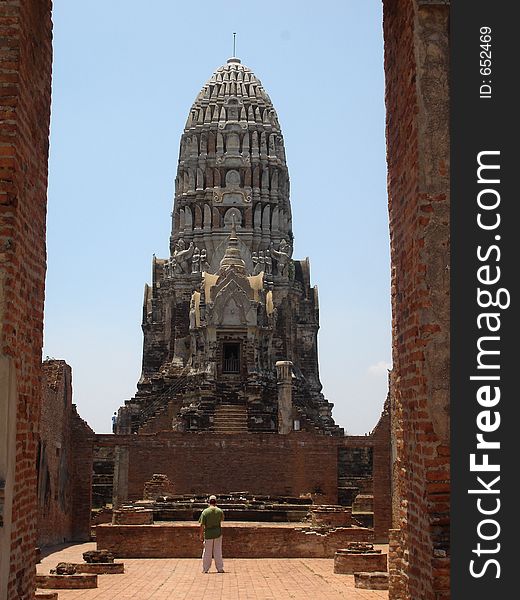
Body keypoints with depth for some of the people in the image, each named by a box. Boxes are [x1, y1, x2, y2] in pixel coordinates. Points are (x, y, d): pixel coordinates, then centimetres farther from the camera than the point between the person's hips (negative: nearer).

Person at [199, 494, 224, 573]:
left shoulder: (205, 512, -12)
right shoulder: (219, 511, -4)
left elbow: (202, 525, -11)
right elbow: (222, 519, 17)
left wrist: (201, 535, -2)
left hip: (208, 534, -2)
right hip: (218, 533, 2)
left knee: (207, 552, 9)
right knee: (218, 551, 11)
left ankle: (205, 569, 15)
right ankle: (220, 568, 13)